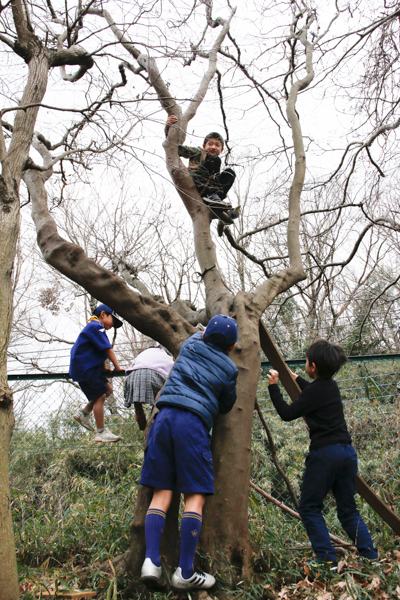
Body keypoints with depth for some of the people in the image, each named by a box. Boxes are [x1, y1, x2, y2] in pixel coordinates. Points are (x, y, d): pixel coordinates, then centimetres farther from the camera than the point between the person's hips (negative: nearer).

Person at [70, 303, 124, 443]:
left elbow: (101, 352, 17)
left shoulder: (95, 327, 22)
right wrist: (117, 367, -15)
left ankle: (83, 413, 16)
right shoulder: (96, 326, -12)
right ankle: (101, 433, -6)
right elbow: (107, 349, -17)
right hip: (85, 368, -11)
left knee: (107, 390, 12)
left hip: (91, 367, 11)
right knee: (100, 396, -10)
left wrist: (105, 369, 8)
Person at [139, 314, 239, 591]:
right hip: (193, 423, -4)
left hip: (164, 417, 4)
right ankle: (185, 572, 1)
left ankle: (151, 561, -1)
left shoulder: (191, 345, 16)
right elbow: (226, 407, 20)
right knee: (196, 496, 1)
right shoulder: (229, 369, 7)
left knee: (162, 492, 7)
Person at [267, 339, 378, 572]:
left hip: (325, 453, -8)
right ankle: (370, 554, 12)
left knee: (310, 508, 4)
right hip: (348, 452, 8)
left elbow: (287, 413, -8)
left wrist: (274, 387, -2)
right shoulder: (332, 386, 12)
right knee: (348, 510, 17)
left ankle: (327, 559, 2)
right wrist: (297, 379, 49)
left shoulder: (315, 391, -12)